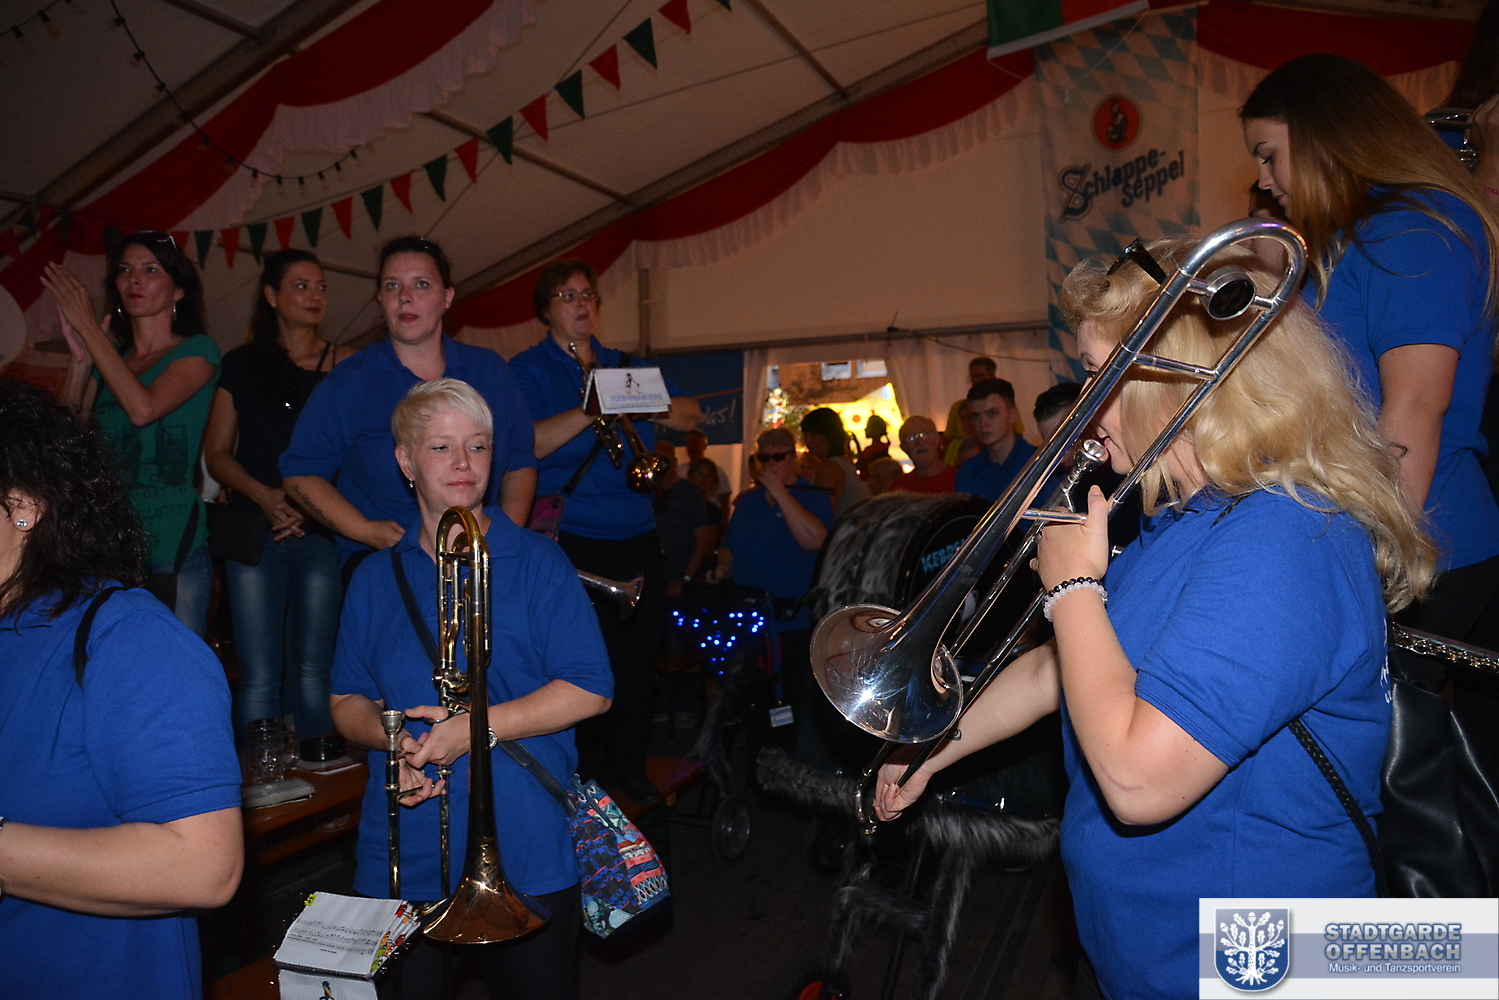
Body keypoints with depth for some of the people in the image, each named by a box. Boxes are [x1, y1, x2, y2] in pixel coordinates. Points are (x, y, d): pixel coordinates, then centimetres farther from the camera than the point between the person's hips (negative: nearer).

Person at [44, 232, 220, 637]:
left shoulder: (197, 350, 0)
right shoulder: (108, 359, 15)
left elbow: (143, 409, -18)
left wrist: (88, 327, -10)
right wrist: (79, 358, -3)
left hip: (173, 547, -5)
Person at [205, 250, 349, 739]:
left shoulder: (345, 365, 6)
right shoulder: (242, 365, 12)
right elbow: (216, 452, 10)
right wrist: (263, 495, -7)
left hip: (323, 532, -1)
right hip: (253, 530, 1)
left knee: (313, 667, 0)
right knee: (258, 674, 0)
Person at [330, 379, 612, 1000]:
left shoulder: (537, 563, -4)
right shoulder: (375, 578, 8)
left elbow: (590, 691, -10)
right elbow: (347, 701, 10)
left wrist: (479, 727, -18)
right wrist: (393, 739, -11)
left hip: (525, 857, -2)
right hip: (400, 861, 3)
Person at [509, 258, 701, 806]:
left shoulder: (625, 366, 17)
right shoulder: (529, 369, 2)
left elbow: (690, 414, 12)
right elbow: (526, 443, -14)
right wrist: (592, 410, -20)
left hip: (637, 535, 5)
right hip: (572, 538, -5)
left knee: (640, 653, 7)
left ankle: (629, 768, 24)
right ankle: (589, 776, 15)